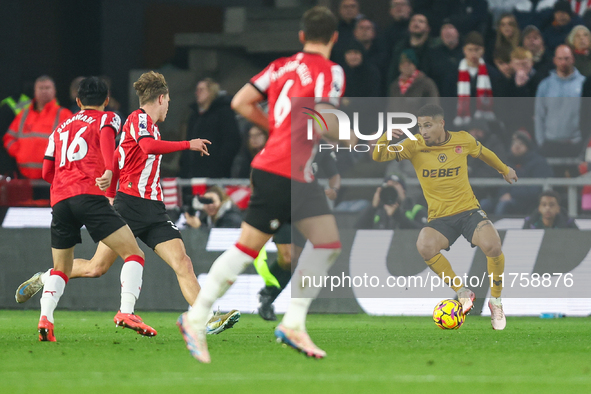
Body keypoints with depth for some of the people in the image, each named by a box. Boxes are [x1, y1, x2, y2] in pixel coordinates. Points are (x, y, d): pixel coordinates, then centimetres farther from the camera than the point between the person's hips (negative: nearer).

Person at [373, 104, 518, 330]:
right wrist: (386, 137, -31)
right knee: (424, 246, -34)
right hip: (440, 218, 0)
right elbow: (379, 157, -10)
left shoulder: (463, 140, 0)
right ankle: (462, 293, -11)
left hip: (469, 211, 0)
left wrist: (504, 169, 37)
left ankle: (496, 301, -1)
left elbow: (483, 153, 21)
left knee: (492, 246, -30)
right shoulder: (414, 146, -4)